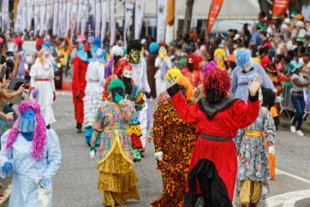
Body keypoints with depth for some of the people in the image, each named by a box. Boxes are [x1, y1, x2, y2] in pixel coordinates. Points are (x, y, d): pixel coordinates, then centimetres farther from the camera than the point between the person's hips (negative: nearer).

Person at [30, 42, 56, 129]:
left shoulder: (50, 65, 12)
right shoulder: (36, 65, -2)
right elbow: (32, 77, -5)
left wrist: (53, 90, 16)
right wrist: (33, 87, -18)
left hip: (48, 87, 3)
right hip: (38, 86, -3)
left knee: (48, 104, -11)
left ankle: (47, 123, -17)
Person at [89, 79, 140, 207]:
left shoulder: (127, 104, 5)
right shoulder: (104, 107, 5)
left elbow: (131, 117, -18)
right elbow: (97, 128, 7)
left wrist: (122, 102, -16)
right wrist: (93, 145, 3)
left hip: (123, 145, 0)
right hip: (108, 145, 0)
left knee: (124, 170, 2)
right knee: (108, 171, -3)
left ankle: (124, 195, 21)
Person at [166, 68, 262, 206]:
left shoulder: (233, 105, -6)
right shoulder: (201, 105, 11)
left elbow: (248, 117, -18)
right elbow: (186, 114, 22)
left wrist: (252, 97, -32)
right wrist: (174, 91, 23)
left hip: (222, 154, -6)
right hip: (202, 152, 6)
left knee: (219, 195, -6)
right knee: (203, 192, 14)